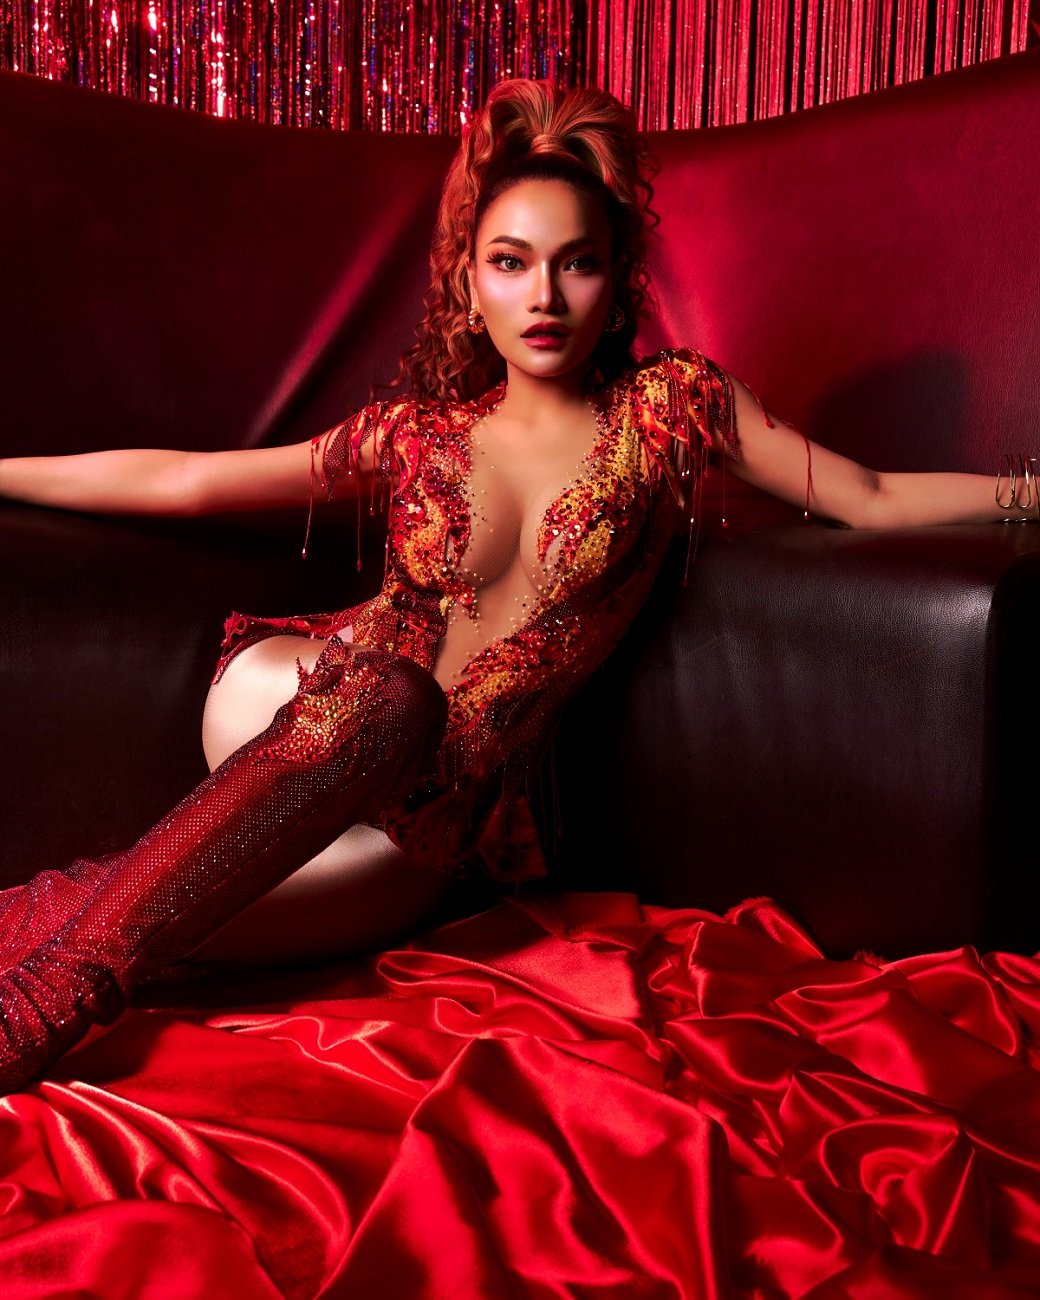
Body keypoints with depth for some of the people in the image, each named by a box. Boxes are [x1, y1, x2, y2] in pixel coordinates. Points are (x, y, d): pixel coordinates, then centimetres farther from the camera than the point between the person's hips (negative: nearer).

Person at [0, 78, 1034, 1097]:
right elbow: (179, 480, 10)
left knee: (379, 873, -36)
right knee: (390, 698, -37)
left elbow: (874, 500, 8)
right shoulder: (420, 432, 5)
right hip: (280, 703, 0)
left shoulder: (672, 406, 4)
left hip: (433, 815, 0)